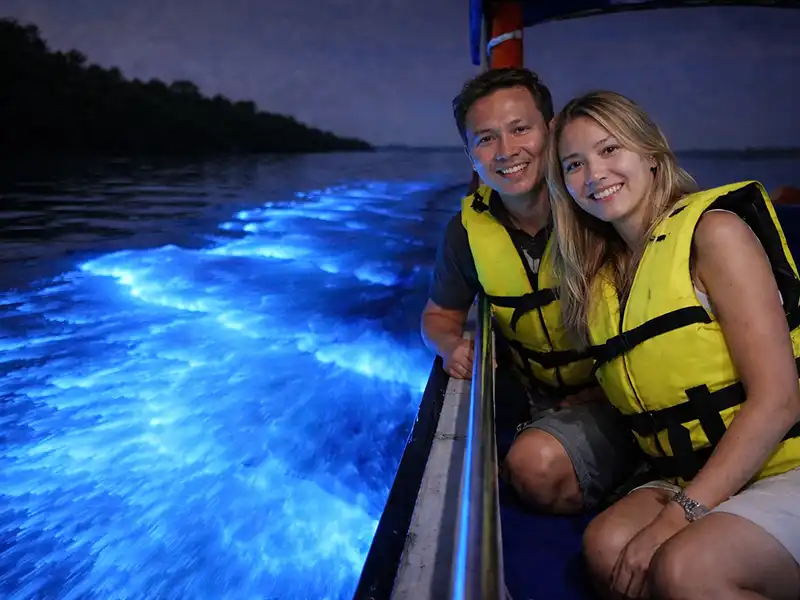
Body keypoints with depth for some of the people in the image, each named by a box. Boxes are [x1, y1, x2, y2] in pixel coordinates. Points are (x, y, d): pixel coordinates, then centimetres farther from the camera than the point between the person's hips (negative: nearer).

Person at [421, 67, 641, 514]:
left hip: (622, 393, -5)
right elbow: (440, 315, 11)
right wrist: (455, 346, -13)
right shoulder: (469, 228, -6)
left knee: (537, 463, -27)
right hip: (536, 394, 5)